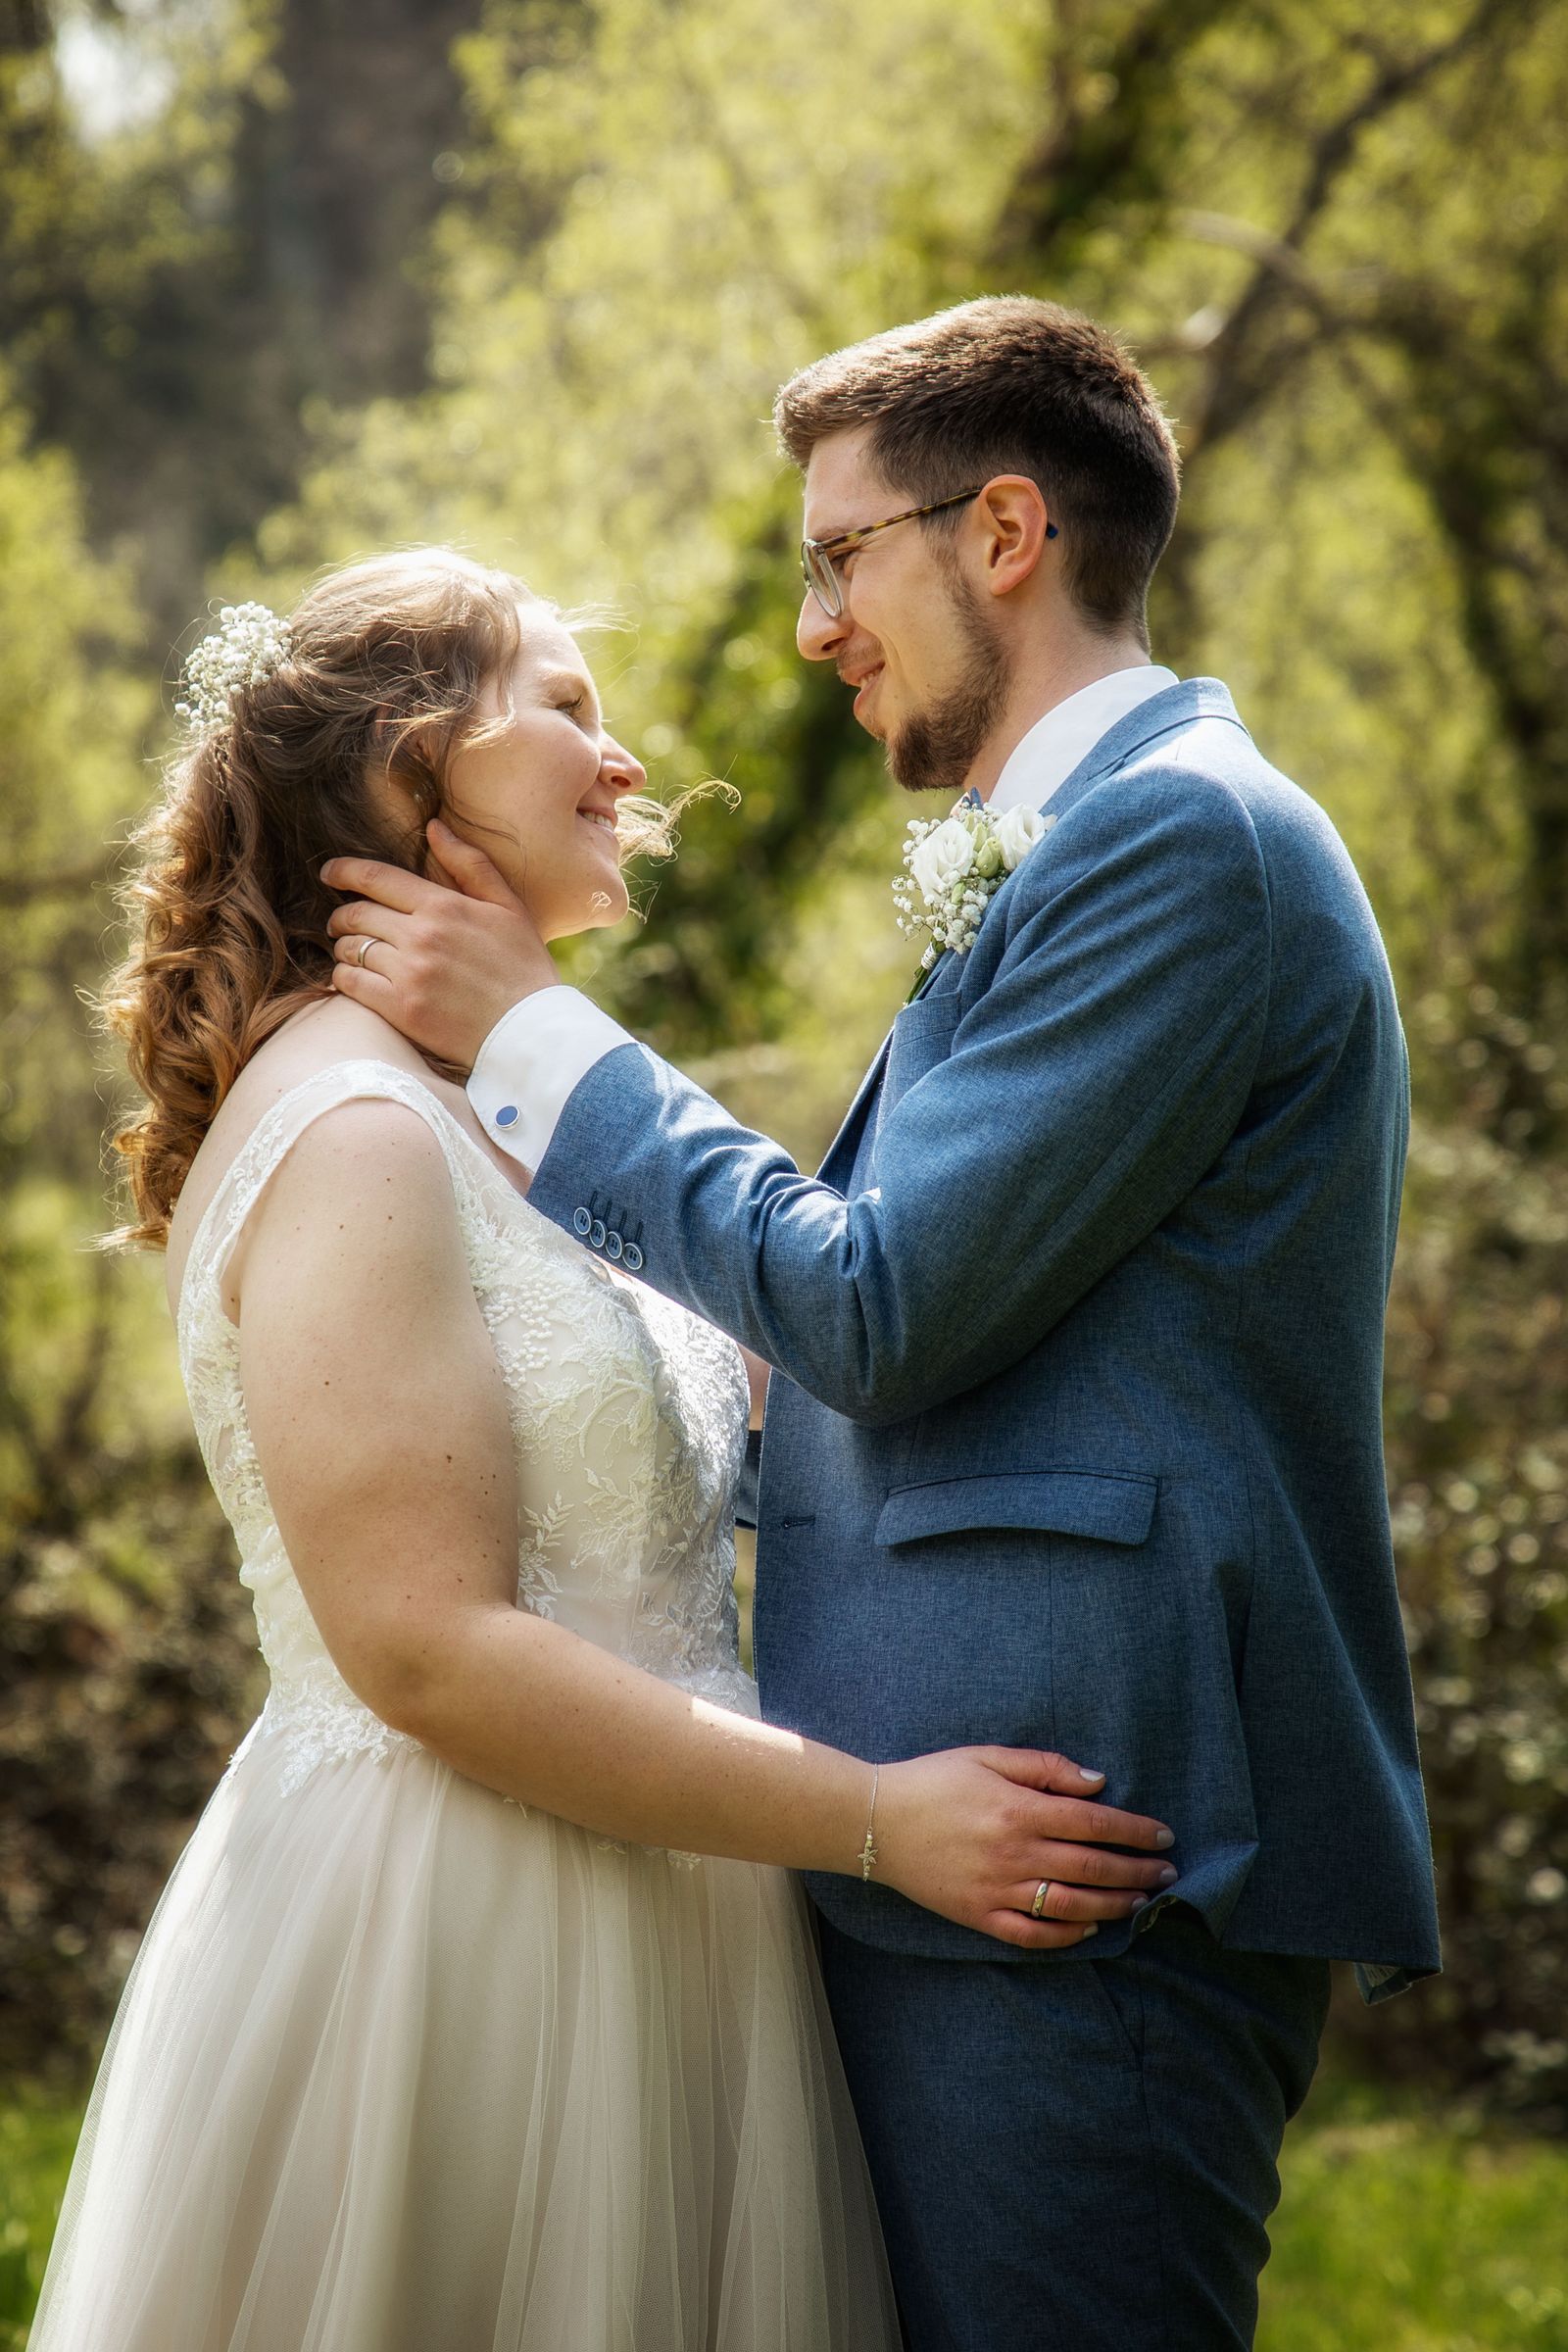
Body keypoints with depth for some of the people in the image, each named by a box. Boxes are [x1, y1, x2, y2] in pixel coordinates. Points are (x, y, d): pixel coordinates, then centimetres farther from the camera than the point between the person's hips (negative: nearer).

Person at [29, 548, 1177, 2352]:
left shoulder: (503, 1118, 16)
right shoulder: (350, 1135, -15)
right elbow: (428, 1651, -22)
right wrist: (875, 1818, -20)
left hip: (630, 1928, 9)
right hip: (451, 1934, -9)